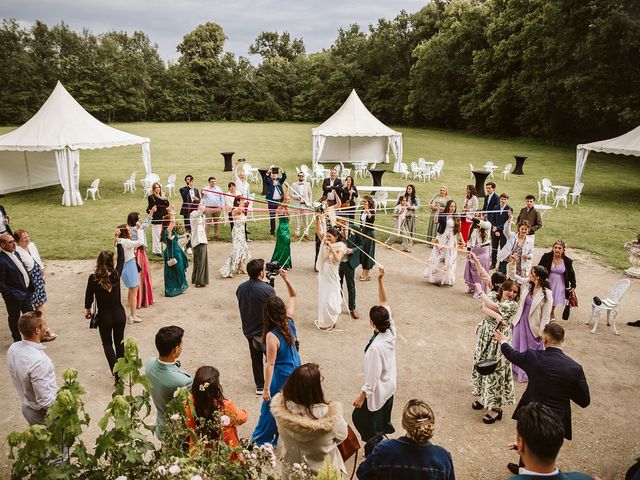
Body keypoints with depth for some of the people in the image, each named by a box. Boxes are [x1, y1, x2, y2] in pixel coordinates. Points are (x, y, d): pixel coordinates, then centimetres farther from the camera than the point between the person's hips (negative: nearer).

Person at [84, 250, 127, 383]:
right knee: (119, 342, 20)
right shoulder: (116, 275, -13)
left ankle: (117, 374, 1)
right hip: (119, 314, 2)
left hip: (104, 317, -2)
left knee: (107, 344, 14)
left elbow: (89, 296, -4)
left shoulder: (93, 278, -16)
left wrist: (87, 310, 15)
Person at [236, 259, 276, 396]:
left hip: (248, 330, 5)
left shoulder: (241, 288, -8)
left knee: (256, 358, 20)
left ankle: (259, 386, 31)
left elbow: (241, 306, 6)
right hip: (265, 332, -5)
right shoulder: (268, 289, -26)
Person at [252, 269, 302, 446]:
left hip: (281, 377, -7)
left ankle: (261, 441, 30)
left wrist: (266, 389, -17)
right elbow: (293, 296, 3)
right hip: (297, 371, 7)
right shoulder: (289, 321, -11)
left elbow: (271, 364, -24)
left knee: (270, 408, 12)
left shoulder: (271, 336, -28)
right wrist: (286, 279, -7)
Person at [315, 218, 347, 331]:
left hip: (332, 277, -5)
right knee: (322, 299, 15)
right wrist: (318, 219, -14)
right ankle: (323, 321, 30)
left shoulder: (340, 247, -11)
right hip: (322, 276, 6)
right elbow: (318, 231, -1)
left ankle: (330, 323, 18)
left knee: (330, 301, -1)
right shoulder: (325, 242, 4)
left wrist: (331, 247, -30)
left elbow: (337, 258, -27)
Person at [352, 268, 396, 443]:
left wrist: (362, 395, -17)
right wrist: (380, 280, -18)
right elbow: (384, 302, -10)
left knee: (360, 417, 12)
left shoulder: (376, 347, -36)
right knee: (384, 414, 31)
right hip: (390, 385, 8)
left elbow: (373, 375, -28)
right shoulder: (391, 329, -17)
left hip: (378, 390, -8)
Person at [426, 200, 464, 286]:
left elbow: (458, 231, 7)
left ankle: (447, 279, 16)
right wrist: (437, 211, -29)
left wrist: (462, 241, 5)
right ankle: (437, 278, 11)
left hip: (451, 242, 3)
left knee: (450, 261, 7)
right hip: (441, 240, -3)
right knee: (439, 259, 2)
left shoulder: (456, 218, 4)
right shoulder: (442, 215, -3)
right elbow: (436, 221, -22)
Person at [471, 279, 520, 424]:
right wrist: (497, 316, -31)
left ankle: (496, 408, 11)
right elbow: (484, 308, -17)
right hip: (485, 336, 5)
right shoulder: (493, 294, 0)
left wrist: (480, 291, -14)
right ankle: (484, 397, 37)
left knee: (495, 371, -1)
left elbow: (492, 306, -24)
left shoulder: (513, 305, -13)